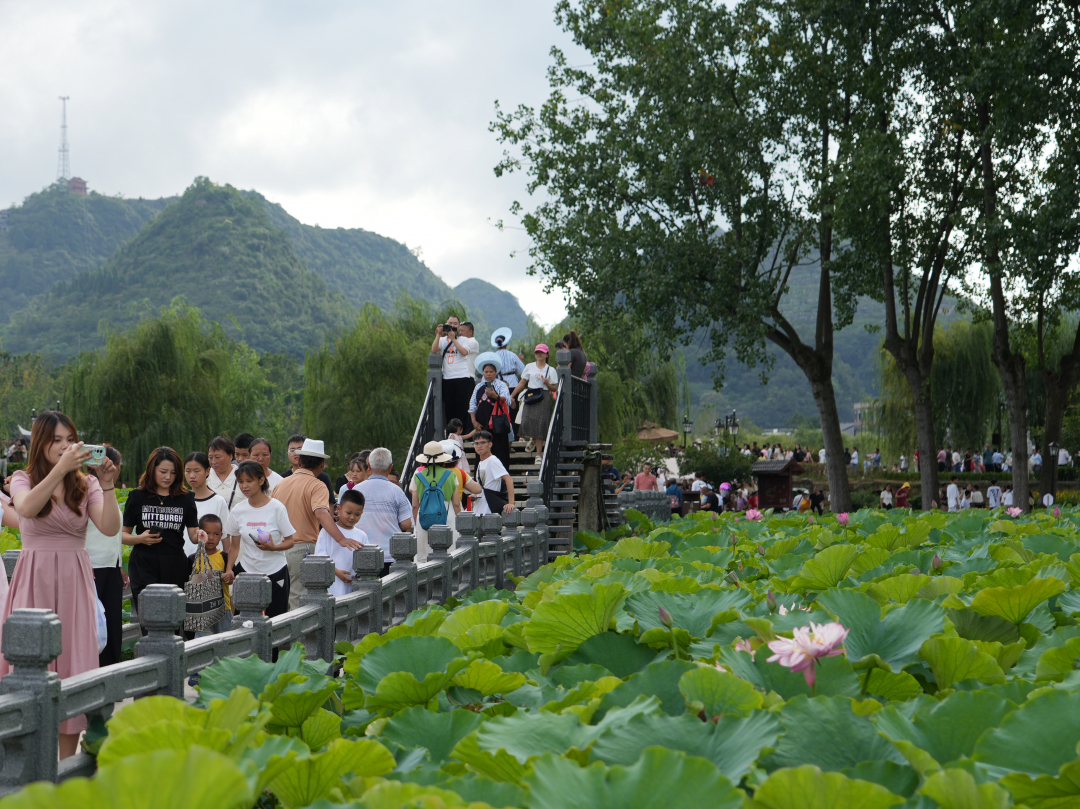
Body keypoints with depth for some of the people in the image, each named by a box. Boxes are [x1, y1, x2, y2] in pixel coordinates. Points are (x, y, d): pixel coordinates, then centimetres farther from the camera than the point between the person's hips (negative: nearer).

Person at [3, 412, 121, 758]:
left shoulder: (86, 484, 8)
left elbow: (110, 528, -8)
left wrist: (108, 486, -20)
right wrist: (60, 468, -29)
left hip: (74, 580, 1)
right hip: (34, 577, -1)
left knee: (73, 663, 0)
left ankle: (67, 759, 7)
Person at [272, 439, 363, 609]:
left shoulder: (281, 484, 12)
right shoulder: (317, 486, -8)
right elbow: (321, 513, -26)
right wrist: (341, 539, -37)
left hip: (279, 549, 6)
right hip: (302, 549, -6)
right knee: (299, 603, -3)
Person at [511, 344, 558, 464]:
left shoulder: (551, 370, 6)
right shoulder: (529, 367, 11)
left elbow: (554, 388, 6)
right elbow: (522, 383, 12)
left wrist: (547, 383, -14)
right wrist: (512, 396, 7)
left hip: (544, 398, -2)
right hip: (530, 396, 2)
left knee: (540, 424, -8)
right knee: (527, 421, -11)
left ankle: (538, 454, -3)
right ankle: (534, 440, 25)